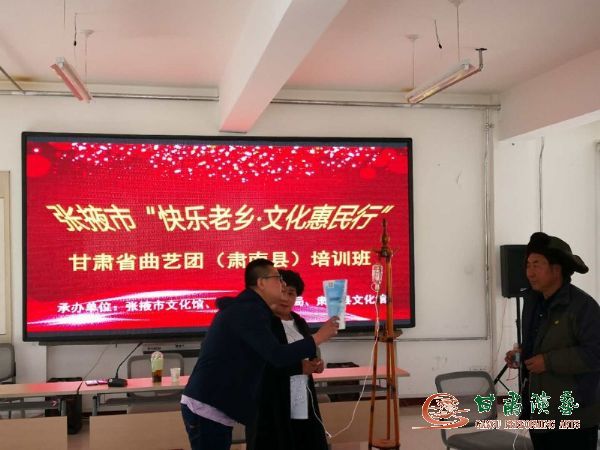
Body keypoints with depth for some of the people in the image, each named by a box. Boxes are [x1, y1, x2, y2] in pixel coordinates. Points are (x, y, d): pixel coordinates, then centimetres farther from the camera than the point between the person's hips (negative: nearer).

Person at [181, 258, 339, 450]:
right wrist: (319, 337, -13)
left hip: (207, 406, 10)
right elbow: (278, 355, -23)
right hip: (206, 408, -10)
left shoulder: (243, 308, 17)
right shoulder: (249, 311, -16)